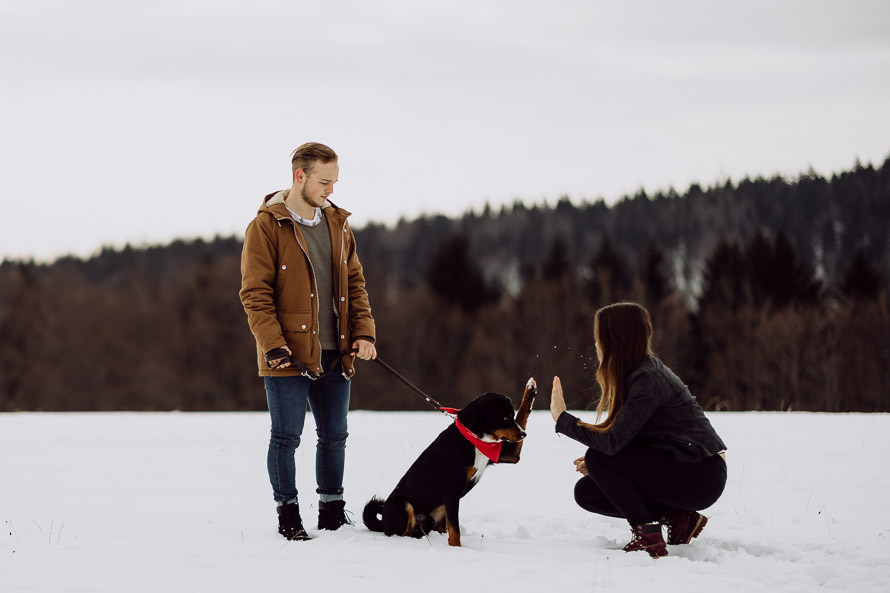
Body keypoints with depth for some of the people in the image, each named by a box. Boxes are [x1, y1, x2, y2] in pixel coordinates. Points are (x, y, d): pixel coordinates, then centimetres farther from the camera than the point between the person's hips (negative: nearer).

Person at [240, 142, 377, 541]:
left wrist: (363, 332, 2)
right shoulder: (266, 227, -7)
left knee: (334, 435, 11)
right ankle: (288, 514, 10)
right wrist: (273, 344, -19)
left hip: (334, 353, 6)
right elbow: (255, 293, -10)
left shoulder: (338, 225, 12)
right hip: (289, 356, -6)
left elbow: (354, 283, 15)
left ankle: (332, 513, 21)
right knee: (287, 437, 0)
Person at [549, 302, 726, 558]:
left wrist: (562, 419, -16)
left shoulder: (649, 380, -20)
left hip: (702, 476, -9)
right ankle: (679, 518, 5)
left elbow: (613, 440, -27)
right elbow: (625, 440, 12)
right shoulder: (636, 374, 9)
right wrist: (596, 464, -5)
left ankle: (648, 537, -13)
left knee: (598, 459, -19)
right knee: (586, 492, 4)